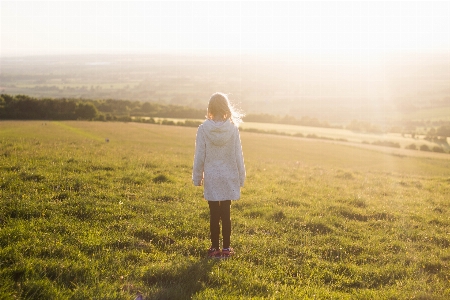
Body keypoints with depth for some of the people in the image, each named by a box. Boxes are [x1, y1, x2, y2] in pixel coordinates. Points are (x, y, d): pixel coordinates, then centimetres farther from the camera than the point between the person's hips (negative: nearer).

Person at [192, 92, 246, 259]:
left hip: (211, 178, -1)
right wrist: (241, 177, 8)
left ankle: (215, 248, 12)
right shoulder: (233, 128, -7)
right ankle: (226, 248, 13)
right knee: (226, 213, 8)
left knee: (214, 214, 7)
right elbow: (238, 156, -2)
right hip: (228, 177, 1)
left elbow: (199, 156, -4)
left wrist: (197, 177, 7)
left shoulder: (203, 128, -9)